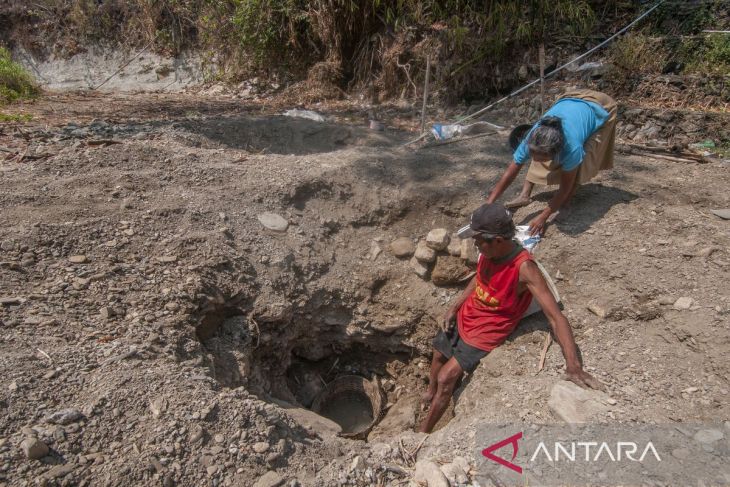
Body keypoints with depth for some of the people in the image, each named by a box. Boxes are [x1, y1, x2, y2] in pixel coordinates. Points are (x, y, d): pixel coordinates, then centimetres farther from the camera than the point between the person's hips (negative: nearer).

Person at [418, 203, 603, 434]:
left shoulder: (524, 268, -31)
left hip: (485, 333, -6)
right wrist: (454, 307, 3)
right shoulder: (490, 251, -12)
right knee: (439, 354, 22)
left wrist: (573, 366, -42)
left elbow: (555, 316, -34)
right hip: (465, 316, 7)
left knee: (446, 378, -7)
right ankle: (431, 392, 52)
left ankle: (423, 432, 15)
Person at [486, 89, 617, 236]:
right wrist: (488, 205, -35)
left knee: (582, 161, -20)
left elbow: (565, 187, -29)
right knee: (541, 155, -8)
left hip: (601, 109, -4)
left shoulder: (572, 146, -43)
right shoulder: (532, 139, -33)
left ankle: (565, 203, -4)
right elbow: (510, 173, -28)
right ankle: (525, 195, -4)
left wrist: (543, 217, -31)